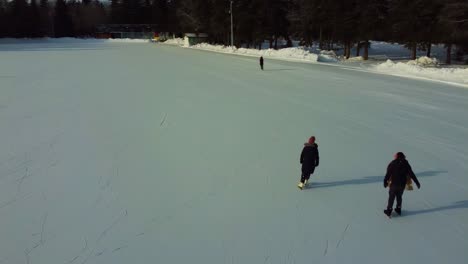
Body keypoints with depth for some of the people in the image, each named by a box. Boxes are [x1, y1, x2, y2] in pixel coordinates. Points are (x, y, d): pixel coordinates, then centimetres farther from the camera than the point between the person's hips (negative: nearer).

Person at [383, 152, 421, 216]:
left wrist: (385, 182, -1)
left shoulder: (392, 164, -10)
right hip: (402, 184, 3)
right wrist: (417, 182, 3)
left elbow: (388, 174, -11)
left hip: (393, 184, -2)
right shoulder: (406, 164, -4)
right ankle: (398, 209, 29)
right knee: (399, 196, 20)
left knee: (391, 197, 8)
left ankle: (389, 210, 13)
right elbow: (411, 174, -3)